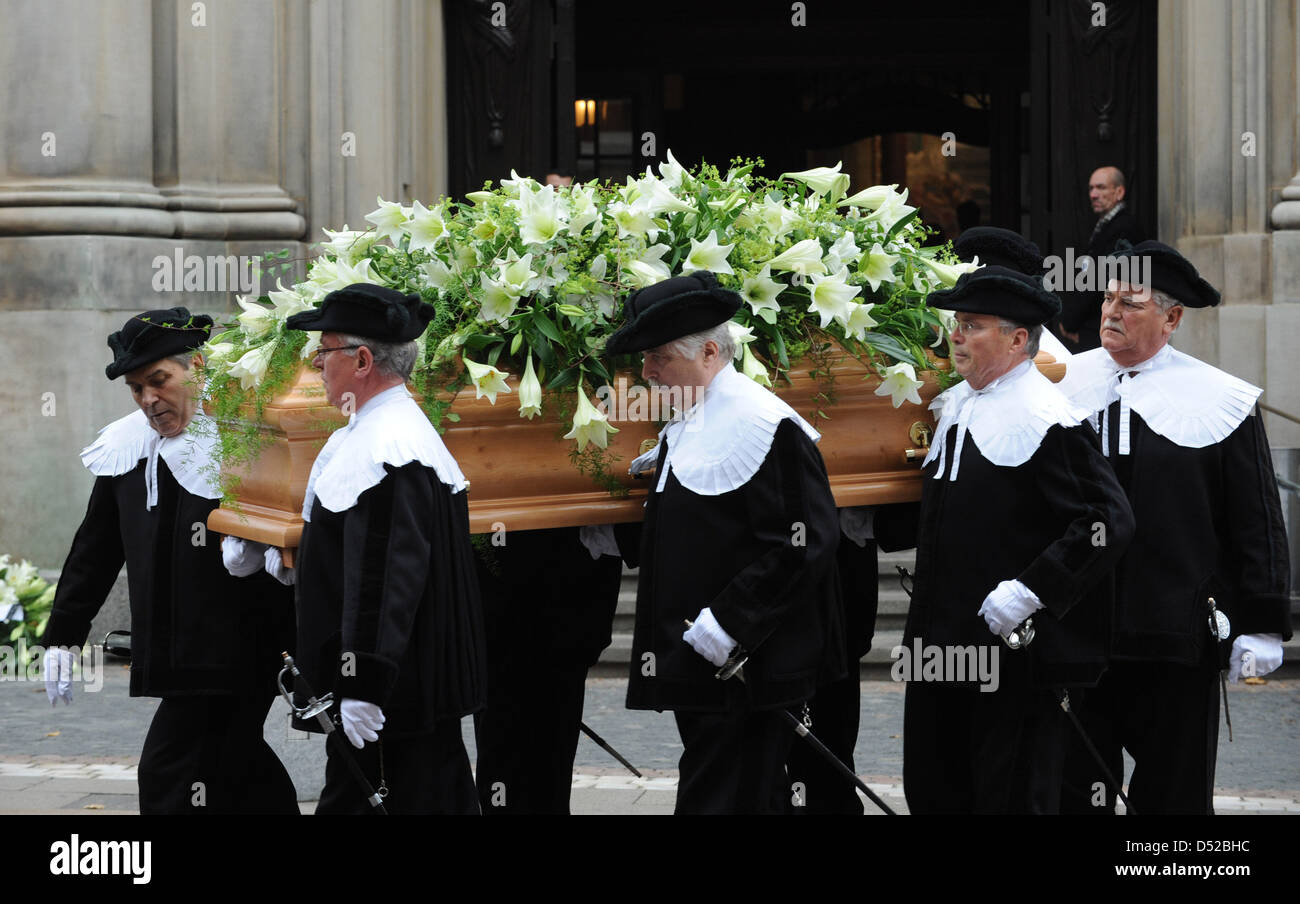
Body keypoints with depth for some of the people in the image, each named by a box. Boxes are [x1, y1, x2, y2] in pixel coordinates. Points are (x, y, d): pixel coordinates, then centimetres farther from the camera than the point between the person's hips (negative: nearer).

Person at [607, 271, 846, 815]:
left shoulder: (763, 423, -16)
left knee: (720, 797, -7)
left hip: (742, 665, -9)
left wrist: (728, 622, -21)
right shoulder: (685, 425, 14)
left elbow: (804, 543, -21)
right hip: (697, 666, 9)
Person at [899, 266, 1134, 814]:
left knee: (1011, 797, 0)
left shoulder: (1045, 420, -15)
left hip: (1015, 647, -9)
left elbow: (1108, 521, -21)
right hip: (939, 647, 9)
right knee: (930, 791, 12)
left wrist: (1030, 591, -23)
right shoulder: (954, 407, 13)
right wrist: (873, 518, 15)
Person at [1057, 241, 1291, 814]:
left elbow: (1258, 524, -1)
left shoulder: (1221, 402, -2)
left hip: (1178, 638, -2)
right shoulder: (1062, 387, 5)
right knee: (1075, 789, 8)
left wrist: (1261, 623, -3)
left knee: (1174, 791, 7)